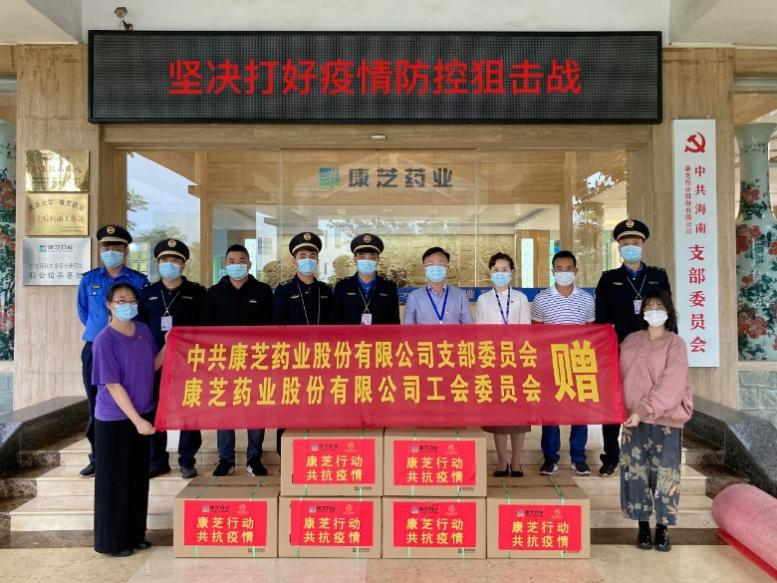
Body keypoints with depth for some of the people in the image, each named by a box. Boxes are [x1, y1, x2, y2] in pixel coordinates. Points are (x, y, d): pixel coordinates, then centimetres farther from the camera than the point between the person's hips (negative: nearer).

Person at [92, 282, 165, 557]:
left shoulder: (143, 330, 2)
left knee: (138, 477, 14)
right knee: (114, 480, 6)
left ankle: (134, 534, 29)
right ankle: (111, 540, 21)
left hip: (141, 414, 6)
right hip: (114, 418, -6)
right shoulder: (104, 340, -17)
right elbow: (112, 385, -18)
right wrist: (137, 420, -19)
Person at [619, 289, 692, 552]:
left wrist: (645, 410, -18)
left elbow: (671, 385, -13)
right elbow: (622, 376, 11)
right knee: (635, 471, 5)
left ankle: (662, 527, 15)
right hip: (633, 418, 3)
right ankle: (642, 525, 18)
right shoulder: (630, 341, 9)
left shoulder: (675, 344, -4)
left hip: (666, 419, -3)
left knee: (664, 473, 1)